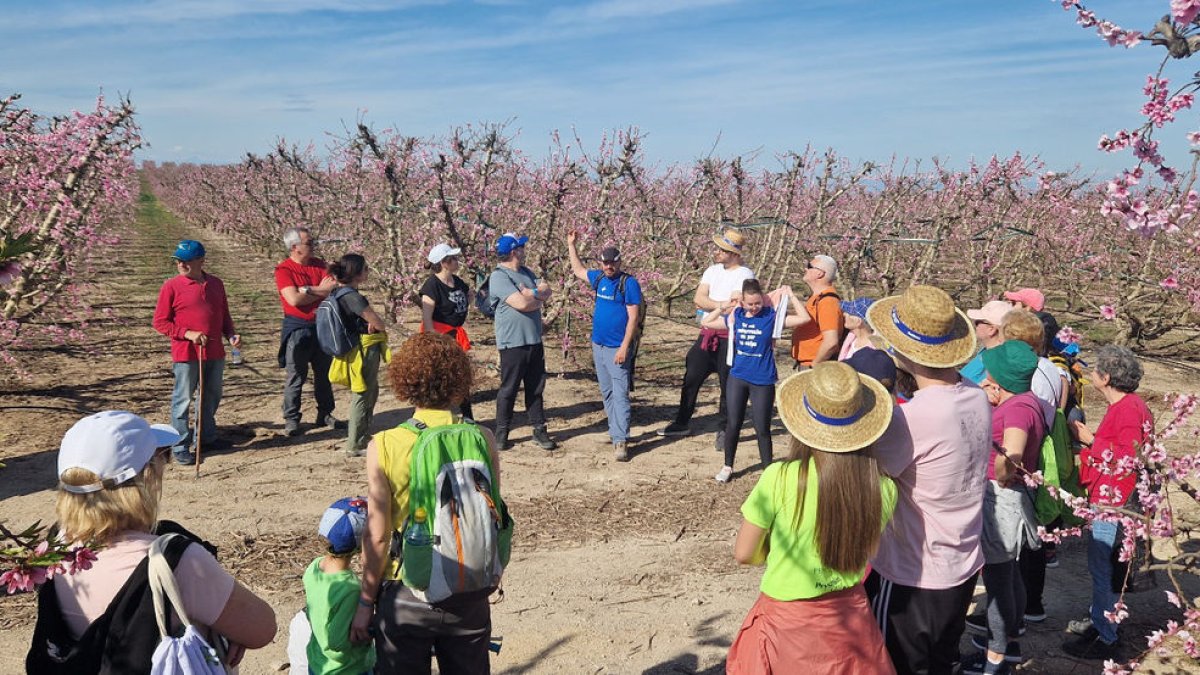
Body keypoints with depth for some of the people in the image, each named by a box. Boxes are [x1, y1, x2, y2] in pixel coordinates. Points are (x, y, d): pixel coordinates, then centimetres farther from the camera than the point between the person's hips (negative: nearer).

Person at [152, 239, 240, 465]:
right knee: (183, 400, 2)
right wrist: (188, 333, -17)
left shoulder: (216, 284, 7)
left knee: (212, 397, 17)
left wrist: (230, 334, -1)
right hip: (186, 354, -5)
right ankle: (180, 447, 11)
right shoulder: (171, 286, -6)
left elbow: (224, 314, 17)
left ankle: (207, 436, 34)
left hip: (215, 353, 5)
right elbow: (160, 322, -6)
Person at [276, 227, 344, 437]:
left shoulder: (319, 264, 6)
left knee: (324, 373, 13)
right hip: (297, 329, -5)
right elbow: (294, 299, -21)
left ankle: (325, 414, 25)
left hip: (322, 325, 5)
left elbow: (334, 288, -8)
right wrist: (321, 291, -10)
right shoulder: (283, 270, -10)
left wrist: (307, 289, -18)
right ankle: (291, 419, 12)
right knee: (296, 376, 1)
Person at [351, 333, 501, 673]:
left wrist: (366, 602, 1)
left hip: (406, 597, -2)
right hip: (469, 595, 2)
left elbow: (377, 536, -12)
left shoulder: (384, 446, -15)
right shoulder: (483, 440, -10)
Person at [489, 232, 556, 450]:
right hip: (512, 343, -7)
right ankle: (501, 433, 15)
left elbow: (547, 291, 4)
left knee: (536, 387, 12)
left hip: (534, 341, 8)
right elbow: (522, 304, -23)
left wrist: (530, 293, -14)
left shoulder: (526, 272, 13)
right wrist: (539, 296, -5)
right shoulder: (499, 276, -14)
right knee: (509, 389, 3)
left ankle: (539, 431, 20)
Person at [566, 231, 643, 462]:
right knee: (606, 392, 13)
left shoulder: (629, 283, -11)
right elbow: (578, 270, 29)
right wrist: (571, 244, 25)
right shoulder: (599, 278, 8)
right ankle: (616, 431, 23)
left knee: (620, 394, -8)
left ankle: (621, 440, -9)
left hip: (617, 349, -7)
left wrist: (624, 347, -20)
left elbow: (633, 317, -15)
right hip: (598, 346, 7)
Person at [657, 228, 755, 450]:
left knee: (728, 385, 4)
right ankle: (682, 423, 24)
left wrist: (708, 306, -14)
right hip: (707, 334, 6)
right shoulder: (713, 269, 8)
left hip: (730, 338, -6)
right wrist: (721, 305, -17)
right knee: (691, 379, 10)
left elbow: (734, 306, -23)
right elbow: (698, 298, -3)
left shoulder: (744, 275, -11)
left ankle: (723, 430, 18)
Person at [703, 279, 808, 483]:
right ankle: (728, 466, 25)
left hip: (763, 381, -3)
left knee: (762, 429, 3)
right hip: (737, 377, 3)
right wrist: (723, 307, 0)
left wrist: (790, 298, -15)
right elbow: (705, 323, 9)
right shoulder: (734, 317, 2)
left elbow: (805, 318, -16)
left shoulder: (772, 317, -8)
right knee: (732, 424, 10)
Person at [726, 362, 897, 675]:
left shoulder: (780, 479, -24)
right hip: (850, 619, 3)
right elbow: (863, 549, 2)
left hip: (787, 622, -3)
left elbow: (743, 554, -11)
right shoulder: (883, 489, -15)